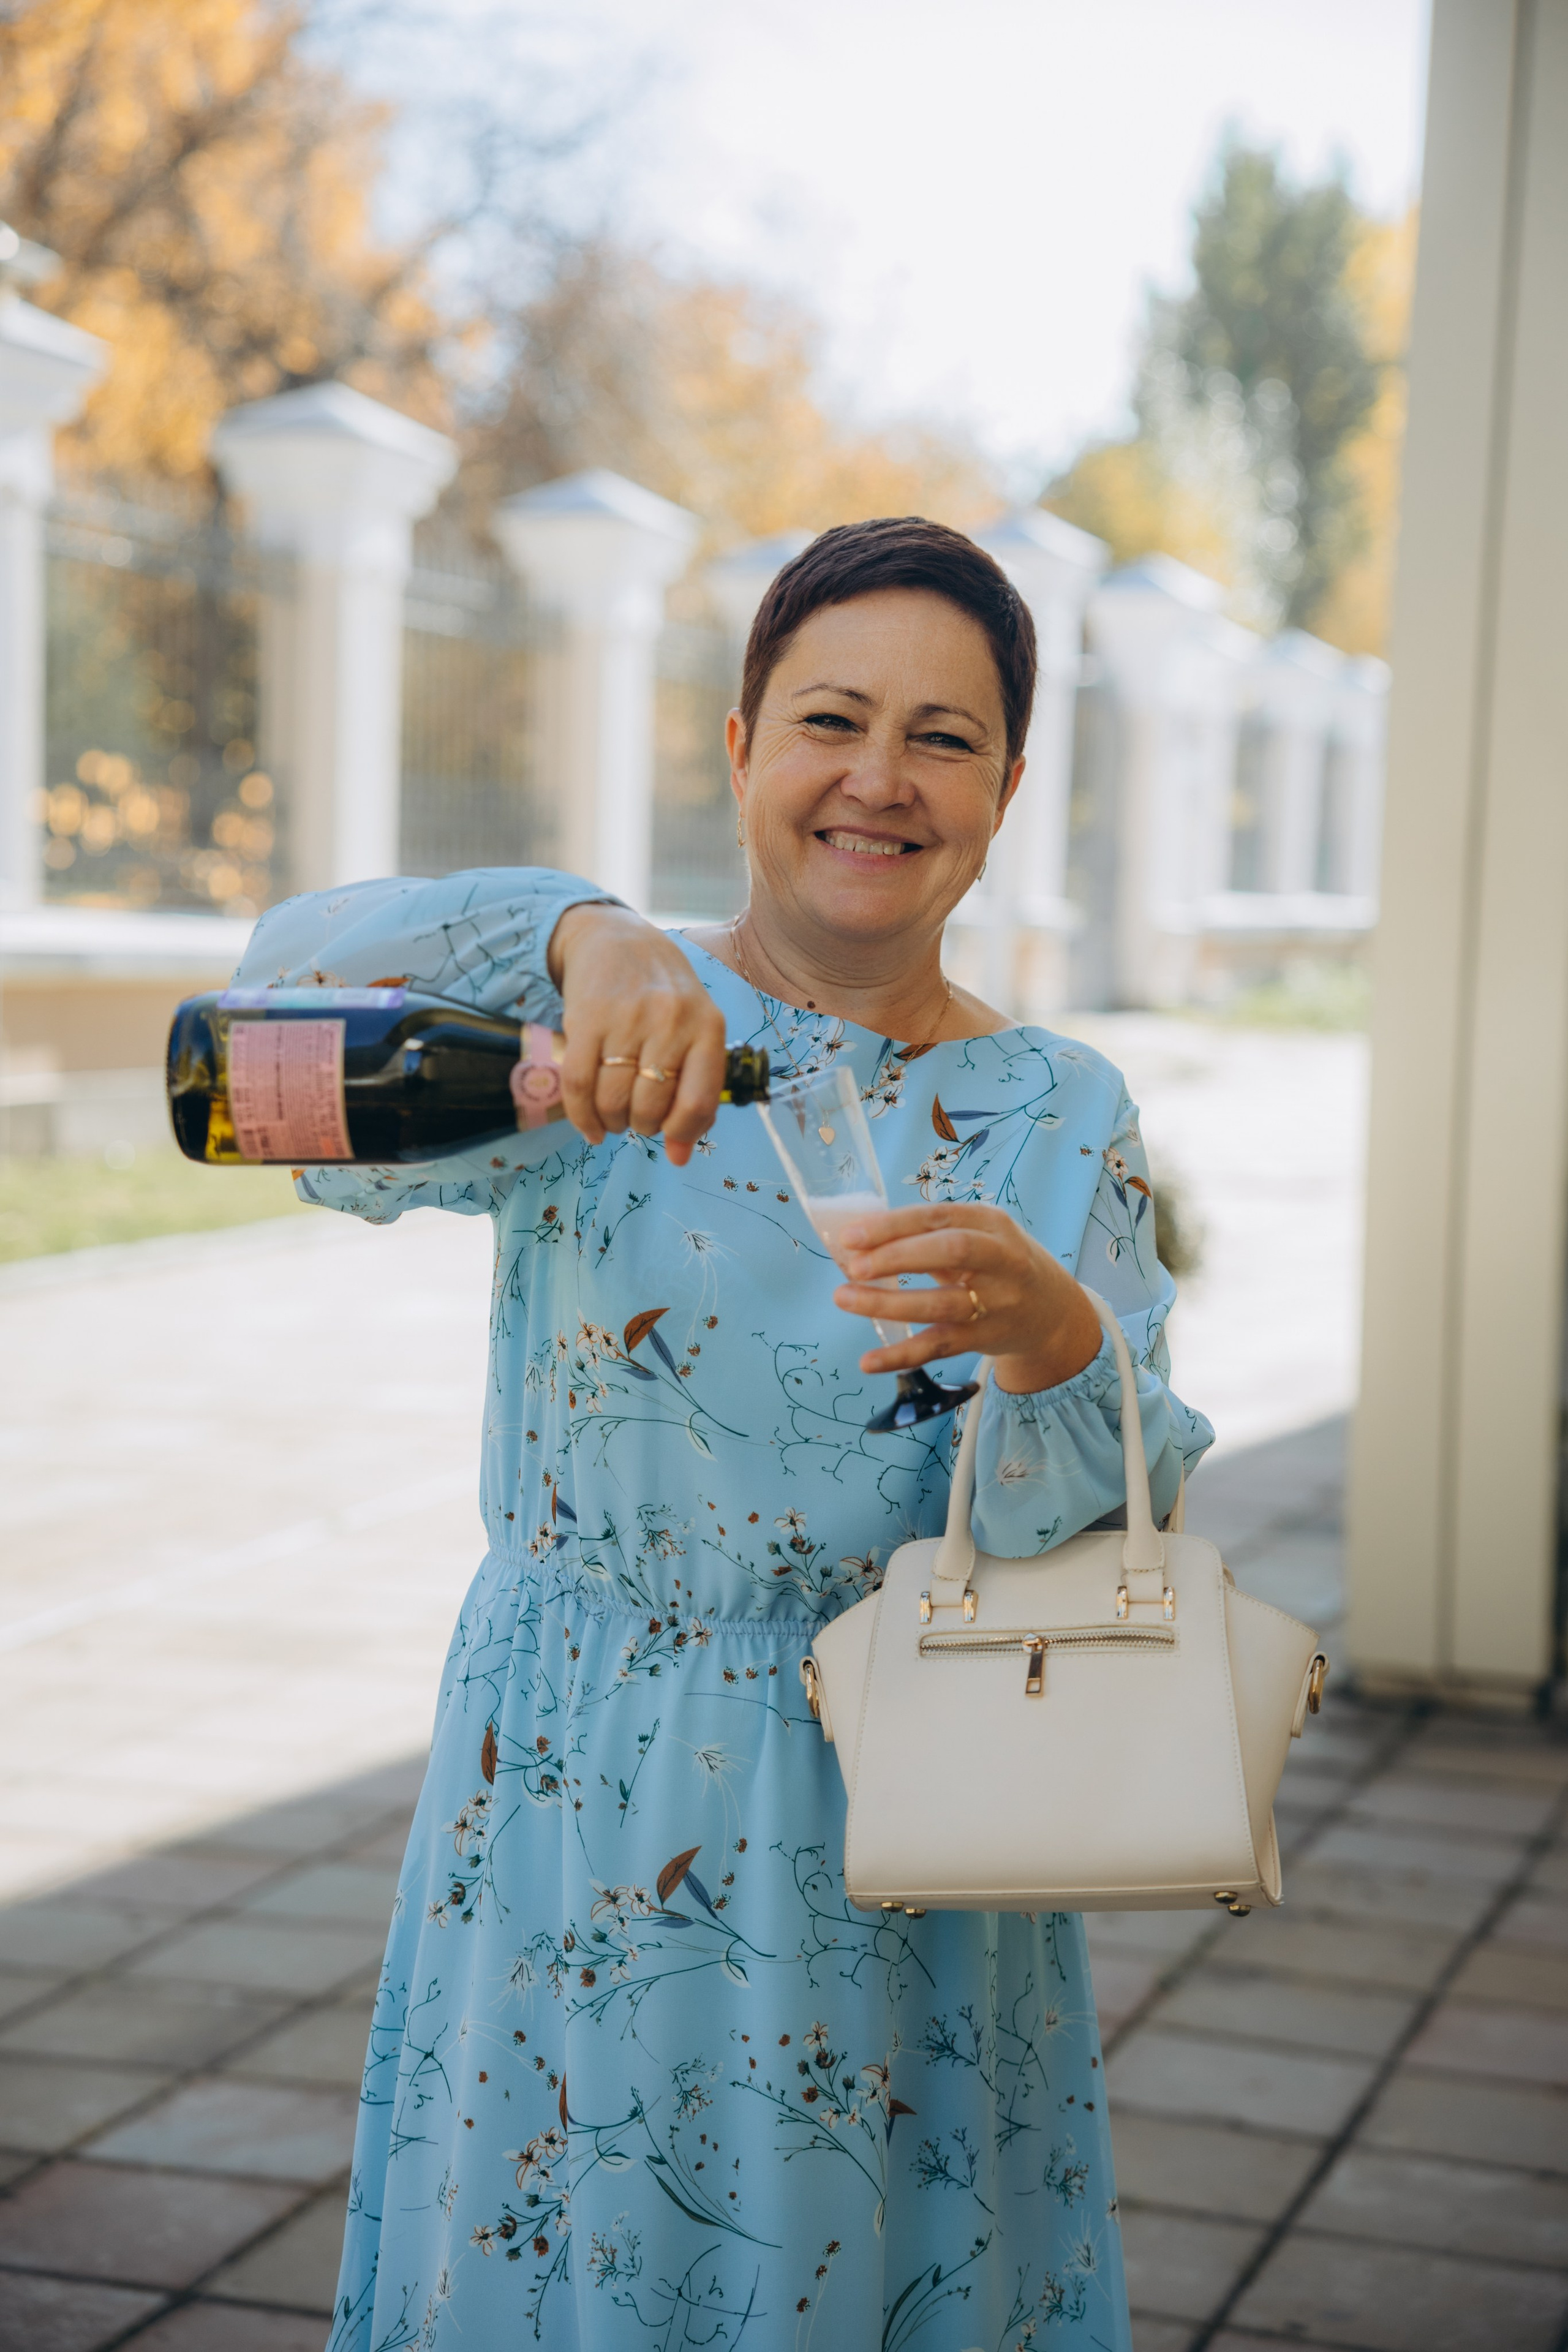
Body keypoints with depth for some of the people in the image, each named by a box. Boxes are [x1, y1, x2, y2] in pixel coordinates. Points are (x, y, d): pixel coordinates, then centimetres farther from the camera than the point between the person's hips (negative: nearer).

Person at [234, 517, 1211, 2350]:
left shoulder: (1059, 1118, 2)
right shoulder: (591, 1035, -4)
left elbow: (1126, 1539, -6)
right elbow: (293, 996, -23)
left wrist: (1055, 1344, -27)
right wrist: (574, 936, -40)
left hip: (897, 1867, 2)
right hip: (574, 1814, -1)